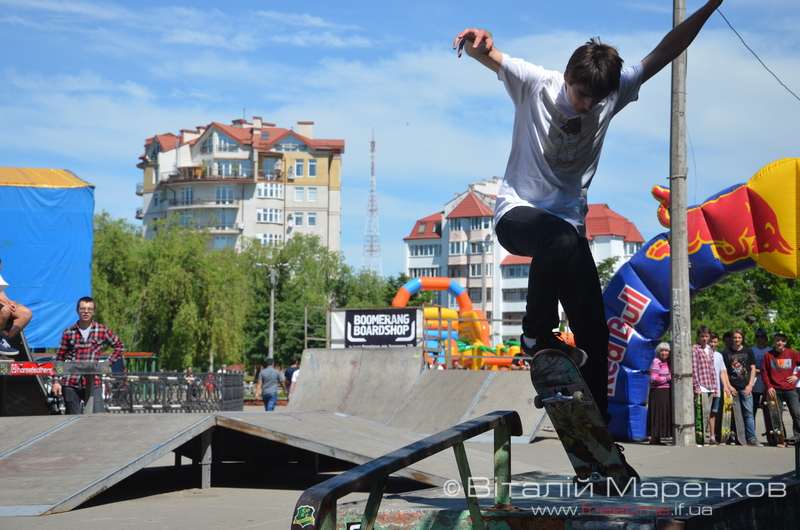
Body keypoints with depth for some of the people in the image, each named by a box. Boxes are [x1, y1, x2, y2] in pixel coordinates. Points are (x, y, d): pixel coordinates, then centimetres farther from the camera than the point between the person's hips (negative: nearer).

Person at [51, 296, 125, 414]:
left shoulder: (102, 330, 5)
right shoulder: (68, 332, 7)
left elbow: (119, 347, 14)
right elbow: (59, 358, 10)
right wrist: (56, 381, 5)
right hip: (70, 383, 1)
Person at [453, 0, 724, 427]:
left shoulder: (612, 95, -2)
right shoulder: (535, 85, -11)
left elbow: (666, 51, 1)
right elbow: (489, 56, -25)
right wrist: (478, 43, -49)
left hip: (570, 223, 4)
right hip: (518, 214, -4)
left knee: (594, 330, -4)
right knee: (560, 239, -40)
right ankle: (536, 334, -20)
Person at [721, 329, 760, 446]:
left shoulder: (748, 351, 8)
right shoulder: (726, 352, 6)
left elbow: (753, 369, 9)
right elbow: (724, 371, 5)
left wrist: (750, 385, -2)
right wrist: (729, 386, -4)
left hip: (745, 388, 0)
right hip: (732, 388, 0)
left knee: (749, 413, -7)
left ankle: (752, 438, -8)